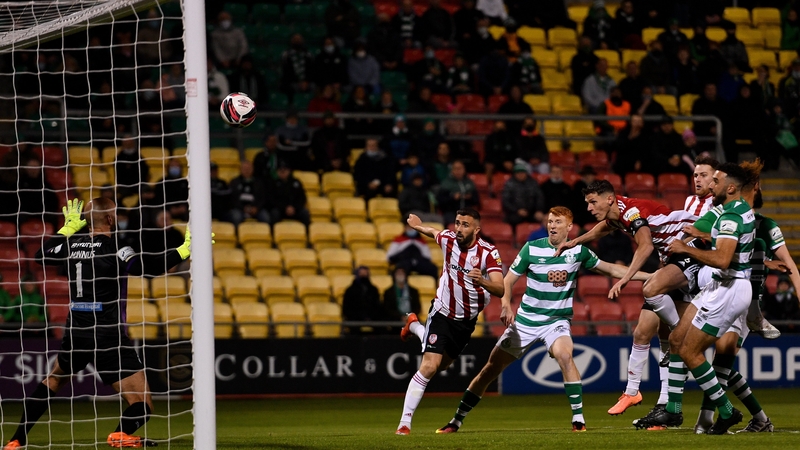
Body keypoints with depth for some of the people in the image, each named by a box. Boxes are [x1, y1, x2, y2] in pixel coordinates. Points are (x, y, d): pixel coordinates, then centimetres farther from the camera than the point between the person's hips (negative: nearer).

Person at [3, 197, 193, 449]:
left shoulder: (72, 245, 7)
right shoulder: (113, 248, -12)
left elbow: (41, 256, 27)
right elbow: (148, 266, -27)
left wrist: (67, 229, 37)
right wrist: (184, 251, -22)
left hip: (75, 334, 6)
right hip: (108, 338, -6)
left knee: (54, 379, 34)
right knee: (142, 406, -6)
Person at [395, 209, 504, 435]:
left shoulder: (489, 253, -22)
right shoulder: (448, 239, -15)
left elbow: (500, 289, -33)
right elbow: (433, 232, 11)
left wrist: (482, 281, -53)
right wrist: (418, 226, 29)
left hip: (466, 321, 2)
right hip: (442, 313, -2)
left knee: (442, 364, 25)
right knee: (429, 366, -19)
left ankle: (415, 326, 51)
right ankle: (404, 423, -15)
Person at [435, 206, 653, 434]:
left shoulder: (578, 251, -4)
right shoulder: (532, 249, -7)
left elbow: (611, 269, 3)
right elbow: (509, 280, -2)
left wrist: (648, 276, -2)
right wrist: (506, 305, -20)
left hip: (557, 320, -1)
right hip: (526, 319, 1)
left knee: (564, 355, -32)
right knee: (491, 368, 1)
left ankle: (578, 419, -26)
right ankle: (457, 421, 13)